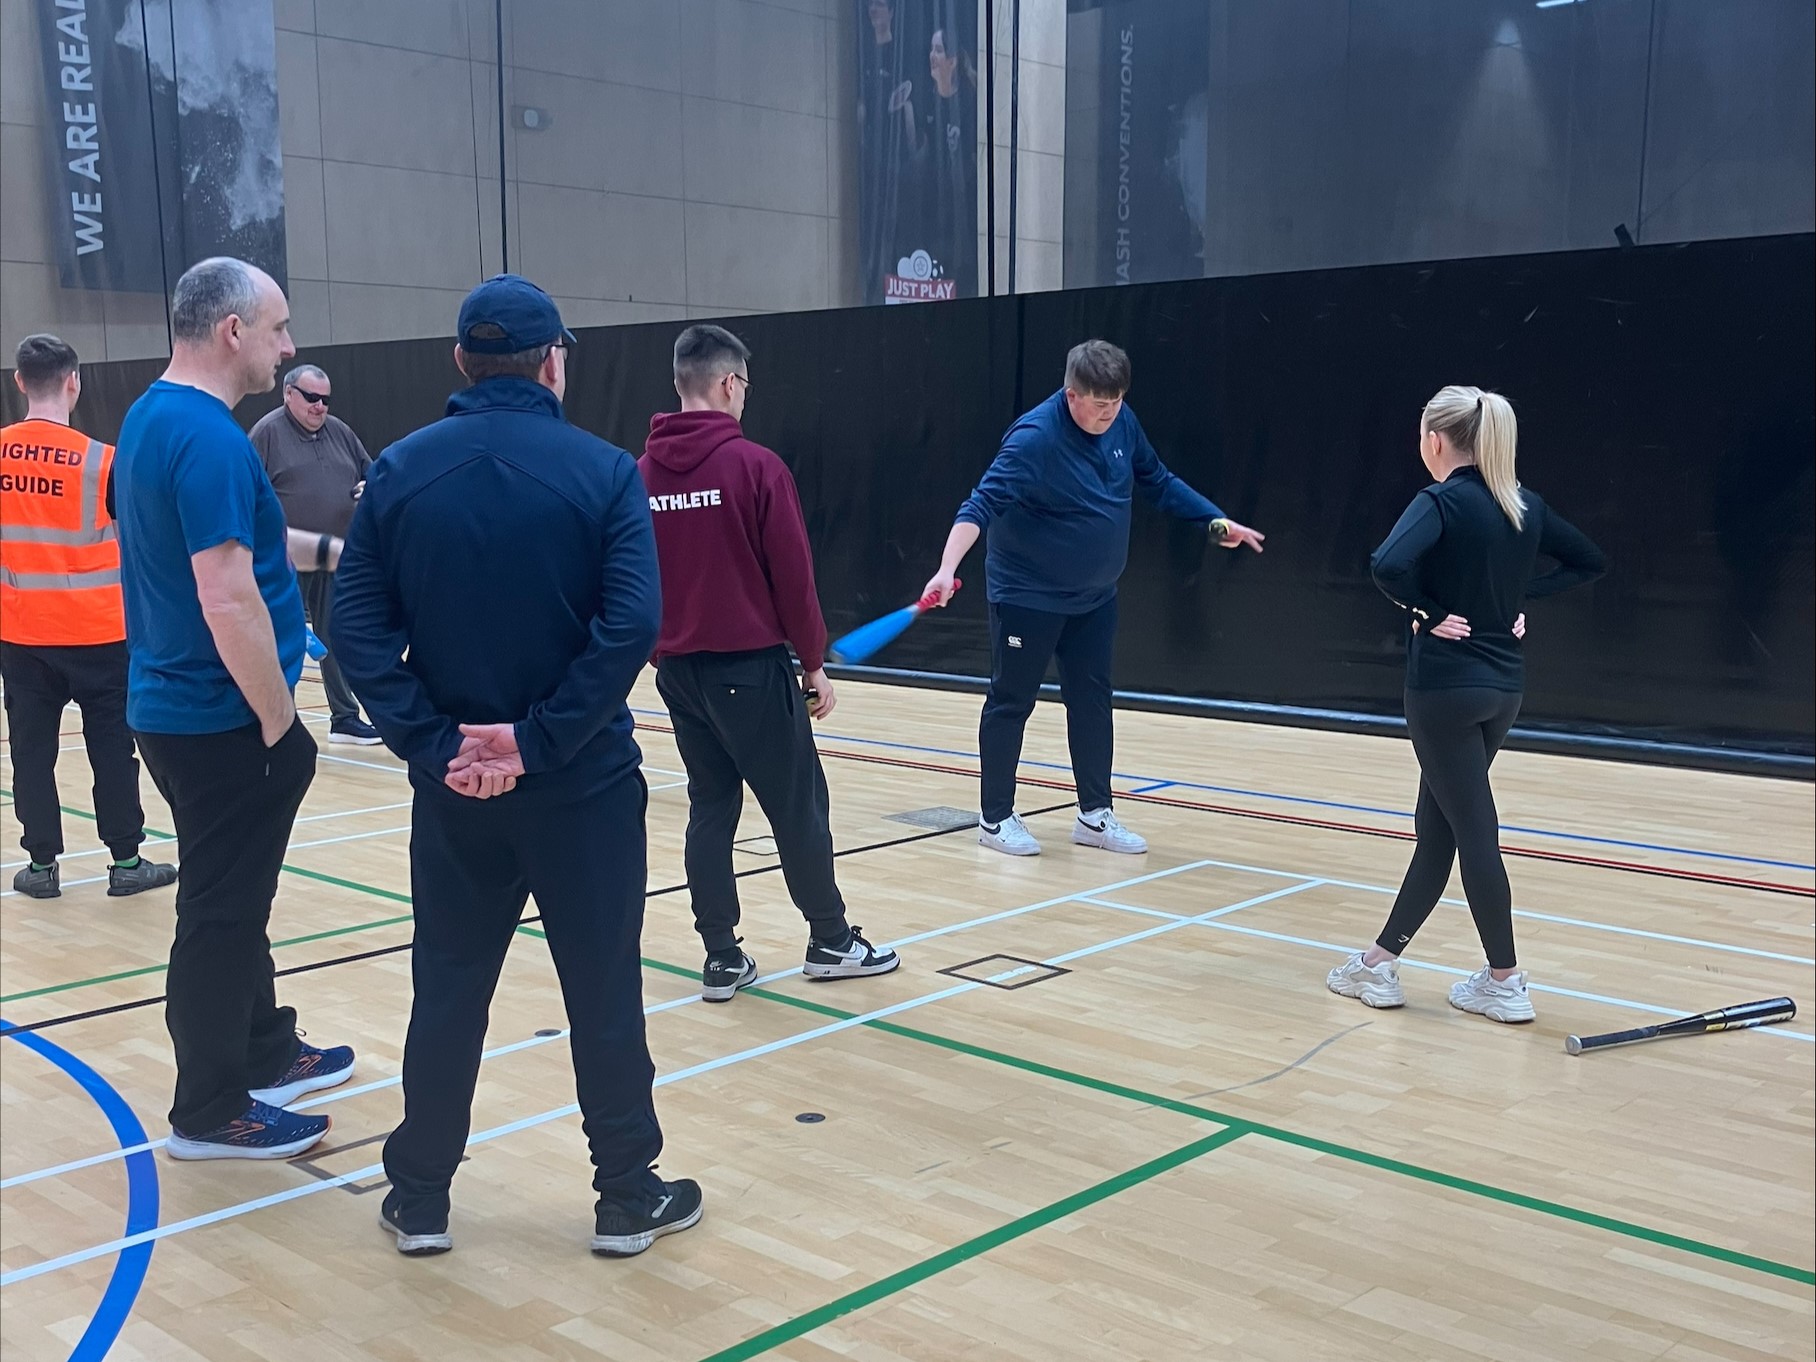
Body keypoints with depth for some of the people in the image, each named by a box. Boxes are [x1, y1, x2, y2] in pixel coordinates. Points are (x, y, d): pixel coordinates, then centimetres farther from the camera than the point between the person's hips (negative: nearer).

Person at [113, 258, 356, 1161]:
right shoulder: (209, 435, -22)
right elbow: (228, 601, -27)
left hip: (178, 707, 10)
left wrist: (324, 547, 21)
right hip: (221, 720, -10)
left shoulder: (152, 415, 10)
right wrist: (281, 722, -19)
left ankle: (266, 1053, 34)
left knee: (232, 897, 20)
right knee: (222, 911, 2)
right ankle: (210, 1111, 14)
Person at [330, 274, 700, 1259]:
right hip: (584, 782, -2)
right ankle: (629, 1197, 20)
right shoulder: (603, 471, -8)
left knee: (447, 989, 15)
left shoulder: (401, 471, 0)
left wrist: (432, 744, -9)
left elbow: (358, 626, -6)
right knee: (603, 991, 9)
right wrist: (538, 741, -15)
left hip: (452, 785, 3)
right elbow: (632, 624, -18)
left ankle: (419, 1199, 25)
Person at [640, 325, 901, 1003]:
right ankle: (831, 942, 19)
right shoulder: (755, 465, -12)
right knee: (798, 806, 7)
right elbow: (792, 575, -11)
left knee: (709, 809, 11)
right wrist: (815, 662, -1)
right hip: (750, 667, -5)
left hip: (677, 669, 5)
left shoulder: (641, 474, 3)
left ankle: (722, 958, 12)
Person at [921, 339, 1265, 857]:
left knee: (1092, 701, 11)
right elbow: (983, 505, -32)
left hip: (1095, 596, 7)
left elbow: (1158, 481, 12)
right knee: (1011, 702, 4)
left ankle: (1094, 814, 22)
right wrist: (948, 568, -45)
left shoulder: (1122, 424, -4)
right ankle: (996, 818, 16)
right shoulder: (1034, 438, -25)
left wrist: (1218, 522, 7)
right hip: (1028, 595, -7)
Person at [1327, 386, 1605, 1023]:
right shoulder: (1523, 504, 8)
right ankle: (1381, 962, 23)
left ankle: (1504, 982, 8)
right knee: (1437, 826, 14)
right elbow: (1589, 560, 18)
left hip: (1445, 682, -8)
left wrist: (1426, 608, -14)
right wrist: (1522, 595, 11)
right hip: (1504, 684, 8)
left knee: (1472, 830, 0)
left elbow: (1389, 566, -31)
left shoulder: (1442, 502, -13)